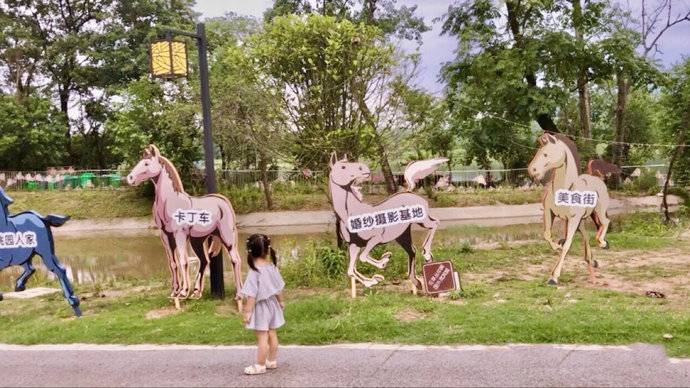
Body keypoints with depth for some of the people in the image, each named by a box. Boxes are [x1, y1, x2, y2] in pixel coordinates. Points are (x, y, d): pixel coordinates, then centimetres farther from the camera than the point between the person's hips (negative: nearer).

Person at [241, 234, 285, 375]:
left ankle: (260, 366, 13)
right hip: (272, 304, 7)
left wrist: (248, 311, -16)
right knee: (272, 334, 17)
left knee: (262, 338, 2)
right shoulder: (272, 267, -2)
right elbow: (279, 287, 7)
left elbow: (252, 295, -22)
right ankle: (272, 361, 31)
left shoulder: (254, 272, -22)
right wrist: (280, 301, 21)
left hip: (261, 307, -7)